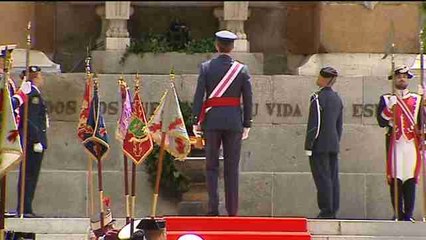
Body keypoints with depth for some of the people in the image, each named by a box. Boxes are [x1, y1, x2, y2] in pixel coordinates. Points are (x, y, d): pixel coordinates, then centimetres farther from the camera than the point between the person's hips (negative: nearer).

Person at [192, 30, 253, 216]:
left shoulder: (206, 67, -1)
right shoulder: (242, 69, 2)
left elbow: (199, 95, -5)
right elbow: (248, 99, 1)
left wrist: (196, 121, -2)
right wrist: (247, 124, 8)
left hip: (212, 120, -1)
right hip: (234, 121, 1)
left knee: (211, 166, 4)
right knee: (232, 167, 4)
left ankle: (213, 208, -5)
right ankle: (232, 210, 3)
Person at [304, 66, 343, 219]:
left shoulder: (318, 98, -11)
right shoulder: (337, 98, 14)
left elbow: (314, 124, -15)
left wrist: (308, 146, -12)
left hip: (320, 145, -8)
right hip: (334, 145, 8)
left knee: (322, 178, -8)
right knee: (333, 178, 8)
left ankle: (326, 211, -10)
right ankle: (333, 211, 9)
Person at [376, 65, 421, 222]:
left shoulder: (417, 100, 15)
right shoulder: (386, 99, 11)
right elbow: (382, 122, 0)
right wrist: (390, 107, -12)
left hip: (412, 143, 1)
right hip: (395, 143, -1)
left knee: (411, 179, -4)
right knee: (395, 179, -4)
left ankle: (409, 214, -1)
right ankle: (398, 213, 1)